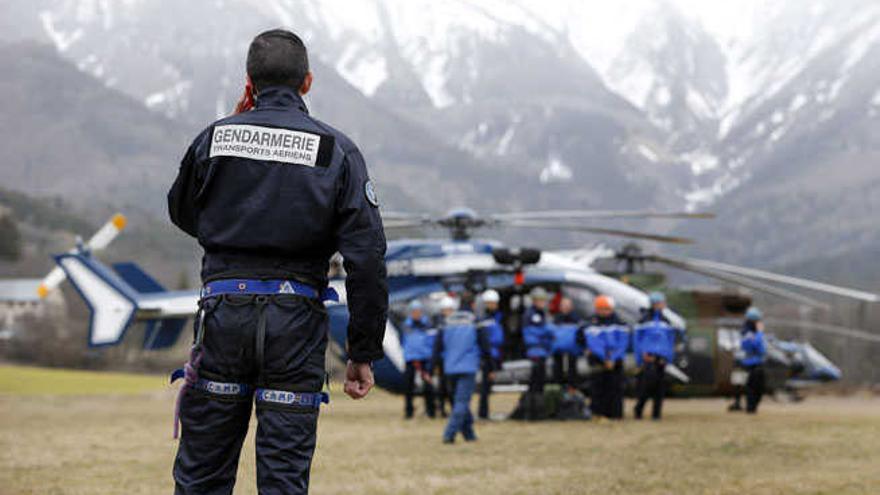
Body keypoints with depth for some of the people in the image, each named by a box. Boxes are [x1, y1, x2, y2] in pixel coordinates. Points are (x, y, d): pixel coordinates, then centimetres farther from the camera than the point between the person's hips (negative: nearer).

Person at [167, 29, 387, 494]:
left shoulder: (213, 138, 2)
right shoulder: (336, 150, -1)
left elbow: (183, 215, 21)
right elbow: (366, 256, -6)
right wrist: (363, 352, -1)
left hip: (224, 310, 1)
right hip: (296, 323, -1)